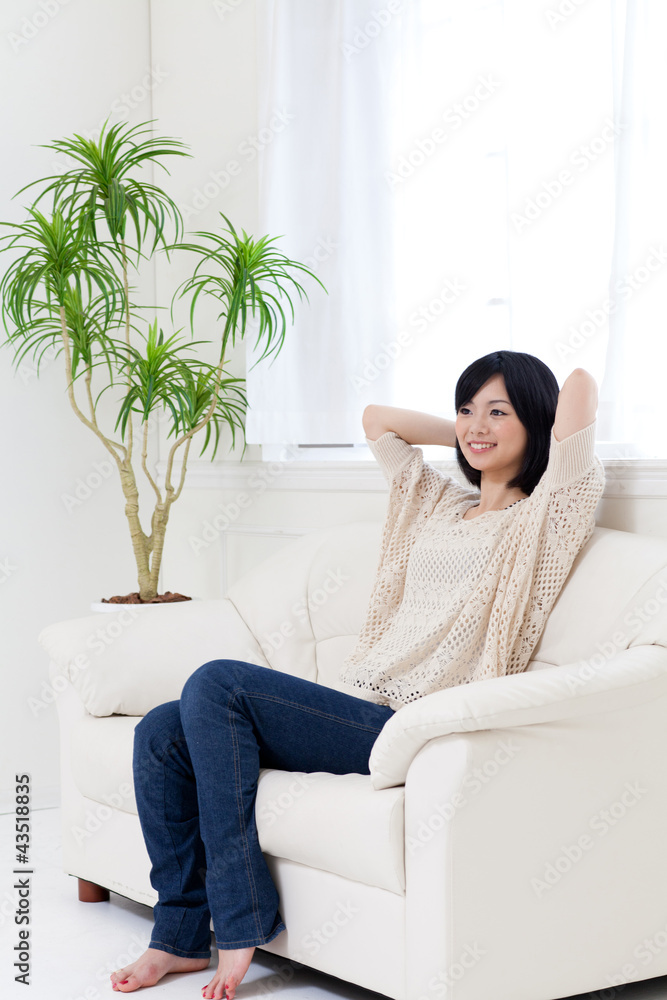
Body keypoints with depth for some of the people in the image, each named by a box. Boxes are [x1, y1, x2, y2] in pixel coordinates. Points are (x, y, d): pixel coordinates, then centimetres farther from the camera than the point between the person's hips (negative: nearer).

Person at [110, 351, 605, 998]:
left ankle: (243, 921, -15)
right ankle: (181, 934, 2)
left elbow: (580, 386, -10)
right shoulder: (443, 503, 23)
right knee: (162, 734, -6)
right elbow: (376, 418, 35)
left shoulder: (545, 516, 1)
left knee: (217, 683, -22)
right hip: (356, 712, 8)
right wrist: (466, 437, 29)